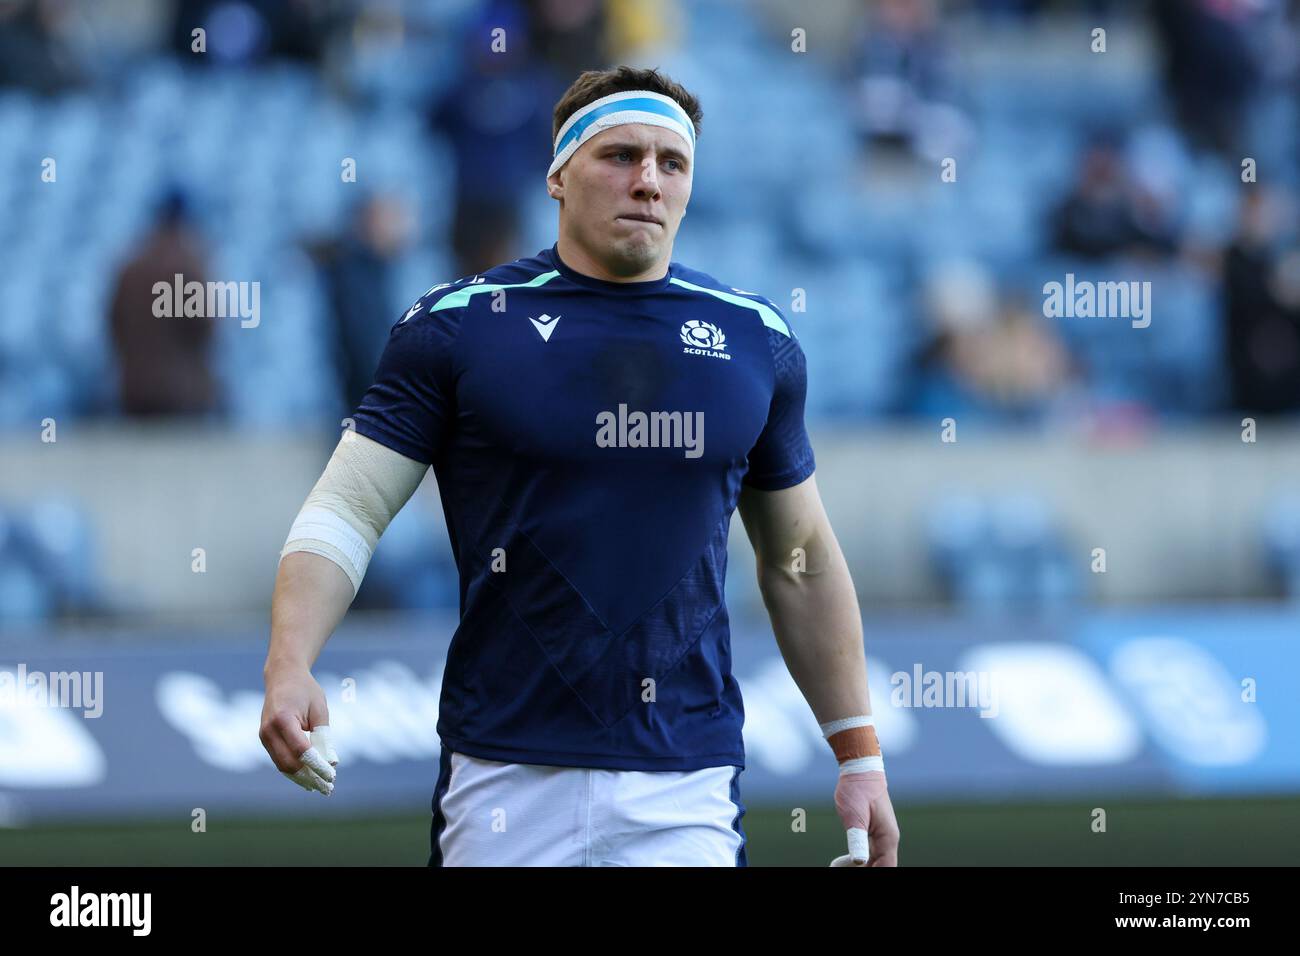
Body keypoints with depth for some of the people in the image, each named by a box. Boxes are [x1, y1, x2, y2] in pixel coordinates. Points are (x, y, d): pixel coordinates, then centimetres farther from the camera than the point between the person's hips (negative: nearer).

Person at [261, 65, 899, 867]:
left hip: (689, 789, 2)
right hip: (505, 777, -1)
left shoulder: (757, 341, 9)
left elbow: (801, 560, 17)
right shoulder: (457, 326, 0)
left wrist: (861, 755, 12)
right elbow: (345, 510, -2)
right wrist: (290, 666, -19)